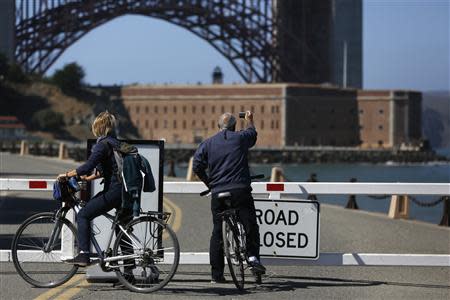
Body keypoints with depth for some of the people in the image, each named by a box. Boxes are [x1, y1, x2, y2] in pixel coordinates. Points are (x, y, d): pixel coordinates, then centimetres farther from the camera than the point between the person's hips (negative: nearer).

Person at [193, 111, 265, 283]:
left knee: (217, 232, 8)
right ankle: (253, 256, -16)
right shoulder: (241, 138, 6)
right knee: (250, 225, 5)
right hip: (240, 190, -2)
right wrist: (249, 119, 50)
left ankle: (216, 274, 9)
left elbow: (197, 167, 1)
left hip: (217, 193, 2)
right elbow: (252, 132, 30)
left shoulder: (207, 144, 8)